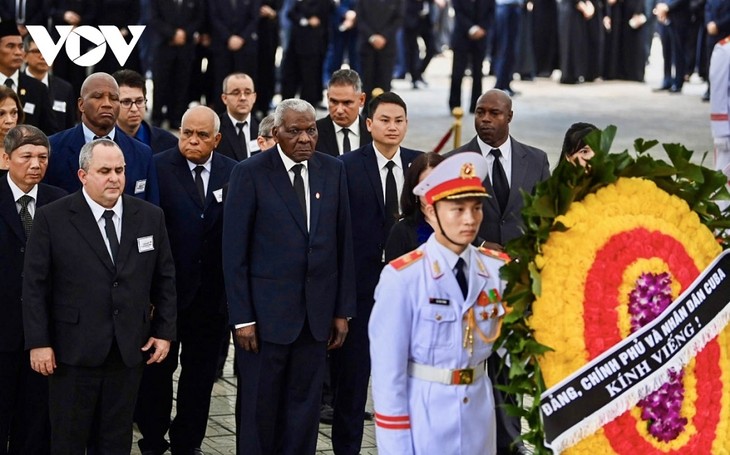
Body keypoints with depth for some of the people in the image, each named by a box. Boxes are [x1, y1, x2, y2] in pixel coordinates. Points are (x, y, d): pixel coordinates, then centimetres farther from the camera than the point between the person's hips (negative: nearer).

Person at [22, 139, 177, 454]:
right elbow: (34, 285, -5)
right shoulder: (51, 218, -6)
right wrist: (38, 342, -9)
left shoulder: (151, 217, 5)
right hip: (74, 351, -3)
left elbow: (165, 279, 11)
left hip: (129, 350, 3)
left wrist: (164, 332, 6)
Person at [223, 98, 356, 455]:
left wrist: (343, 310, 5)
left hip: (316, 312, 3)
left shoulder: (333, 171, 5)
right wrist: (242, 317, -11)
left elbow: (343, 244, 8)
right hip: (267, 311, -3)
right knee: (260, 404, 5)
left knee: (304, 404, 8)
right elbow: (234, 251, -7)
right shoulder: (250, 173, -6)